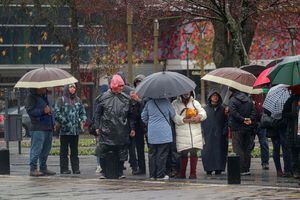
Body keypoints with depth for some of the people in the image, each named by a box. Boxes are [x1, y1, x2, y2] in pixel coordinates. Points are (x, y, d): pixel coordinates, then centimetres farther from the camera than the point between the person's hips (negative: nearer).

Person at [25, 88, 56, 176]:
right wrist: (43, 111, -21)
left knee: (46, 149, 12)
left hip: (48, 128, 9)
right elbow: (30, 110, -17)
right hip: (38, 128, -9)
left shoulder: (44, 96, 21)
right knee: (36, 148, -10)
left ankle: (43, 168, 21)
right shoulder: (31, 97, -7)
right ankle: (33, 169, -9)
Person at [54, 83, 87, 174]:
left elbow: (83, 112, 21)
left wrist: (82, 121, 4)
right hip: (64, 130, -5)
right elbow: (56, 112, -9)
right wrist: (64, 122, -15)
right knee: (64, 151, 1)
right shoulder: (61, 100, -2)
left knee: (74, 150, 9)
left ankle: (76, 168, 12)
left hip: (76, 130, 5)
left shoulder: (77, 100, 15)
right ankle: (64, 169, 4)